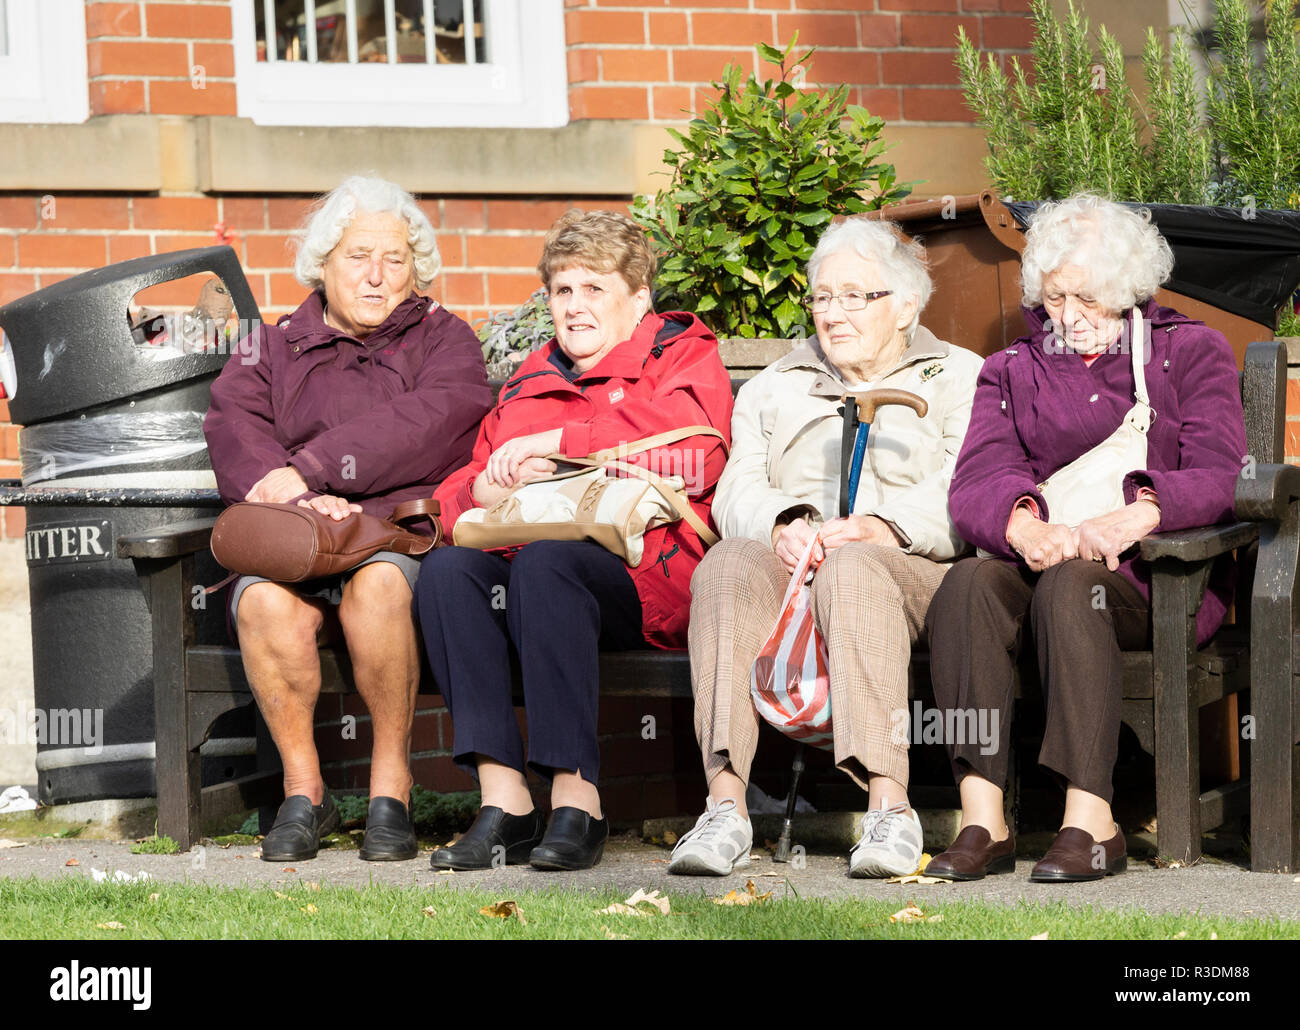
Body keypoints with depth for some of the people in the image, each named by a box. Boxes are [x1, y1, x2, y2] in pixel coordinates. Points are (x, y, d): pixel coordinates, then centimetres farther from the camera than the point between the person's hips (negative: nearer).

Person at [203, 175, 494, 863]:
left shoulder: (444, 342, 18)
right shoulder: (273, 349, 23)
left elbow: (423, 425, -5)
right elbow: (235, 432, 3)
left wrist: (311, 469, -14)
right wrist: (303, 502, -18)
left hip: (404, 531, -2)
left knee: (378, 583, -37)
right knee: (264, 601, -33)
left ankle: (391, 787, -23)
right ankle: (301, 788, -16)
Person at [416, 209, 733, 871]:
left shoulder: (680, 356, 11)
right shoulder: (529, 384, 26)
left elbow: (696, 456, -13)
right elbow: (455, 499, 18)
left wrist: (560, 441, -11)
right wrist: (488, 490, -8)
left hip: (649, 577, -5)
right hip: (533, 570, 5)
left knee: (543, 561, -35)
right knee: (448, 567, -25)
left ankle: (576, 798, -33)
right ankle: (502, 800, -28)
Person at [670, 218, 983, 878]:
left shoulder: (960, 378, 19)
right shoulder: (772, 389, 31)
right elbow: (738, 492, 13)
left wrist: (880, 529, -18)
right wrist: (782, 527, -12)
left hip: (910, 566, -3)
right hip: (787, 553, 3)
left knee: (852, 569, -39)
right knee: (728, 567, -34)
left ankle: (888, 806, -49)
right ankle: (725, 807, -44)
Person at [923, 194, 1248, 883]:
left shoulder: (1192, 353, 14)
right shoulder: (1011, 373, 21)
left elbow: (1218, 477, -2)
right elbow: (977, 482, 2)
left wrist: (1137, 516, -24)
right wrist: (1024, 526, -23)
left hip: (1156, 575, -2)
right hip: (1040, 561, 3)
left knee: (1071, 584, -36)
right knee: (967, 584, -31)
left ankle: (1091, 821, -40)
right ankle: (982, 821, -36)